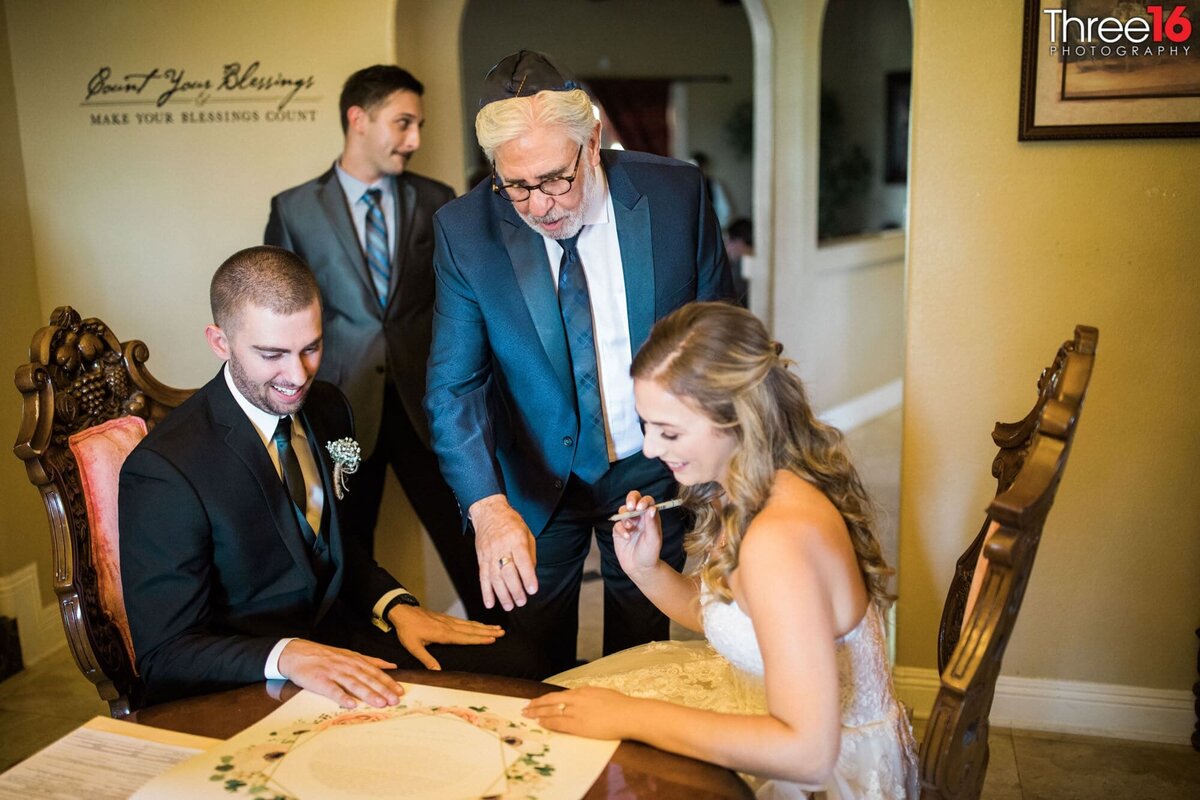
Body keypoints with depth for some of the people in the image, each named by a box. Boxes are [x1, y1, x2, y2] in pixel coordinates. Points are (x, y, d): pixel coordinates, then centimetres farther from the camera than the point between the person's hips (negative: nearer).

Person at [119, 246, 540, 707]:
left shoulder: (327, 408, 2)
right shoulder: (164, 471, -20)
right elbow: (165, 657, -17)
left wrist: (396, 606, -2)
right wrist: (287, 654, -35)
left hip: (337, 639, 7)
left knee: (514, 665, -11)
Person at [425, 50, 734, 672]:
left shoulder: (676, 194, -13)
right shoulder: (464, 230, -15)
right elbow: (453, 385, -17)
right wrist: (488, 505, -32)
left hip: (653, 470, 1)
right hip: (536, 480, 0)